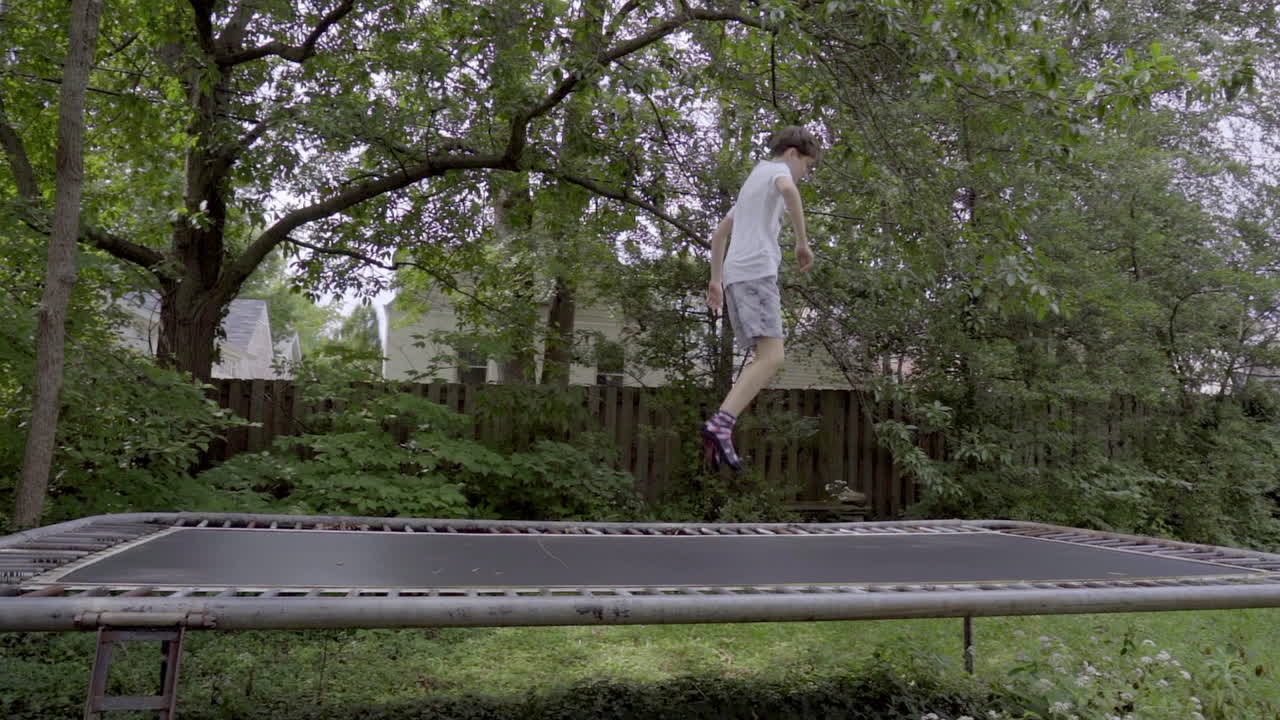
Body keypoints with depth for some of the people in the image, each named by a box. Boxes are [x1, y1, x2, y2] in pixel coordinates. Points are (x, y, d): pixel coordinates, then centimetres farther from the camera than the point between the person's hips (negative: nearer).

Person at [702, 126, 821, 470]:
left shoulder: (751, 182, 34)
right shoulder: (775, 169, 8)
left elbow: (720, 232, 34)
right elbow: (788, 189, -17)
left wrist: (715, 280, 32)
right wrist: (803, 242, -14)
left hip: (734, 276, 9)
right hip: (757, 271, -9)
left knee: (765, 358, 5)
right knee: (772, 358, -17)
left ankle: (721, 428, -7)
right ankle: (721, 423, -32)